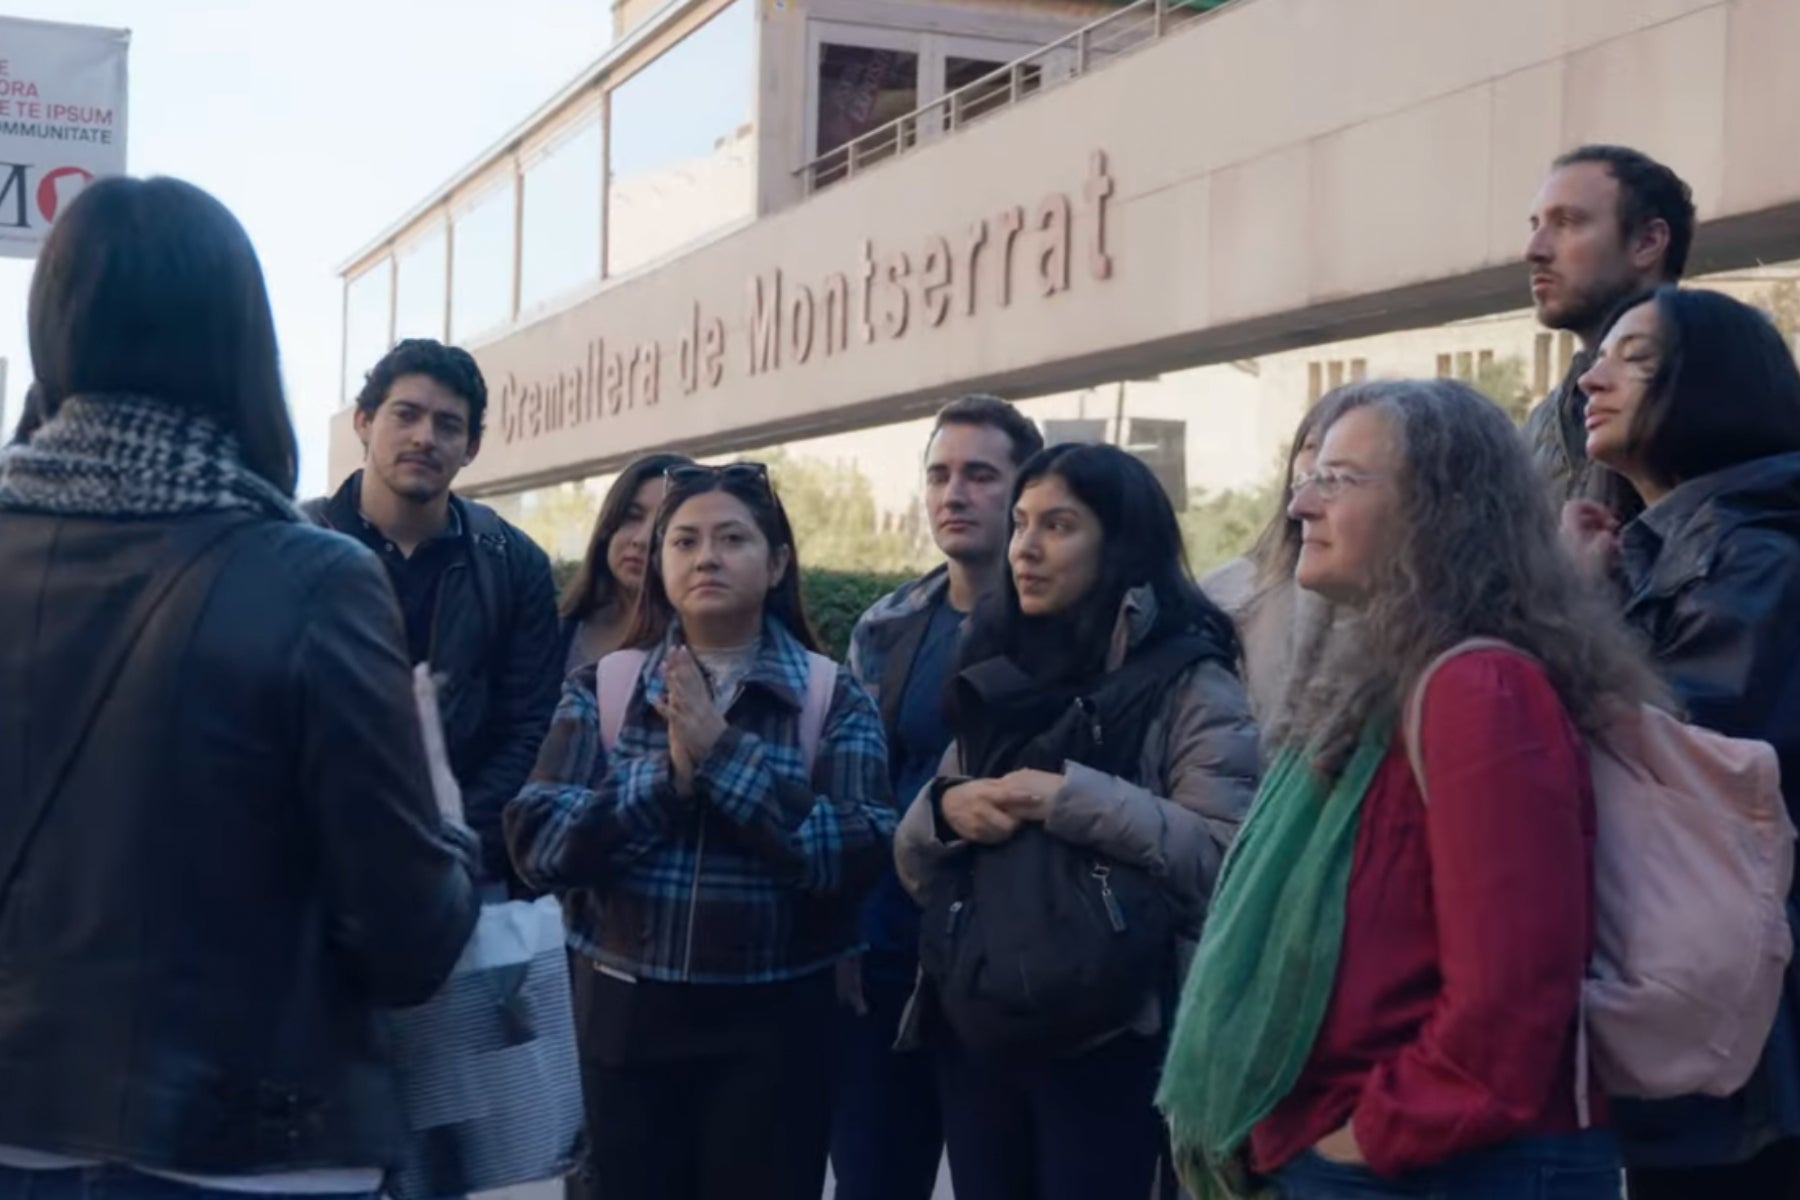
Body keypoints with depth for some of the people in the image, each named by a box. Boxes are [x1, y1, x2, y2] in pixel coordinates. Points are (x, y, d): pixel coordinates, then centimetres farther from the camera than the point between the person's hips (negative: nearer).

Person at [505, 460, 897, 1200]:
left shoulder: (833, 697, -1)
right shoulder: (602, 686, 3)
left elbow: (858, 856, -14)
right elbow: (534, 842, -6)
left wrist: (725, 753, -18)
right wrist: (666, 775, -17)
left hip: (772, 1023, -1)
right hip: (628, 1014, 2)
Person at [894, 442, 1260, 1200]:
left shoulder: (1188, 682, -5)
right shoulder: (998, 677, 13)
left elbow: (1227, 861, -19)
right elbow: (914, 868, 14)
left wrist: (1075, 800, -22)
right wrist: (944, 807, -7)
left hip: (1104, 1042, -5)